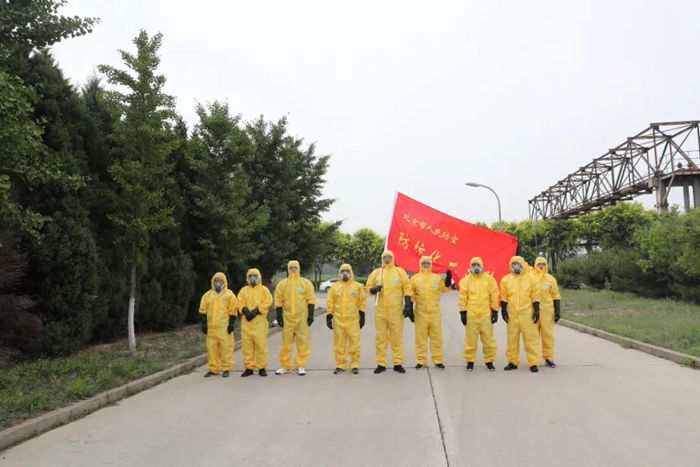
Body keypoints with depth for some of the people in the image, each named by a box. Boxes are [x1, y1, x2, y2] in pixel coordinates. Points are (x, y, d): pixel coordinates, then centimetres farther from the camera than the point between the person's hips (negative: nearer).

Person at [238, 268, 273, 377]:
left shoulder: (264, 290, 6)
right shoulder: (244, 290, 16)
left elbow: (267, 302, -5)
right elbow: (240, 302, 6)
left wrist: (255, 312, -15)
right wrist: (246, 311, -14)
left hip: (259, 320, -3)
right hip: (246, 320, 3)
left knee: (260, 343, -5)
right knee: (247, 344, 3)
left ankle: (262, 367, 4)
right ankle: (249, 367, 12)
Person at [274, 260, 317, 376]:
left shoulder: (306, 283, 3)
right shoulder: (282, 284, 6)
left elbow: (311, 299, 2)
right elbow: (278, 301, 7)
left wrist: (310, 315, -4)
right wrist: (279, 316, 2)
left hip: (302, 317, -1)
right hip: (287, 317, 1)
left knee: (303, 342, 0)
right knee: (286, 342, 5)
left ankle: (301, 366, 10)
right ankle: (285, 366, 16)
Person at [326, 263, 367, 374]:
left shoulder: (358, 286, 4)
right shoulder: (334, 287, 8)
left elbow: (362, 301, 6)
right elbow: (330, 303, 8)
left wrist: (362, 316, 2)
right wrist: (329, 316, 3)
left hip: (353, 320, -1)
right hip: (338, 320, 2)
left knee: (354, 343, 0)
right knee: (339, 343, 5)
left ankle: (355, 365, 10)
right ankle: (340, 365, 15)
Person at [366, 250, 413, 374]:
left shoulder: (400, 271, 3)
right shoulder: (376, 272, 8)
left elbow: (407, 288, 1)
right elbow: (368, 286, 12)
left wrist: (408, 305, -5)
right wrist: (373, 289, -11)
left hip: (396, 310, -2)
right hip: (380, 310, 2)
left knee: (397, 337, 3)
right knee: (380, 337, 5)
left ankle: (398, 363, 11)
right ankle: (381, 364, 12)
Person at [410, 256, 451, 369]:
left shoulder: (437, 277, 7)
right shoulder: (415, 278, 4)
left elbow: (445, 288, 4)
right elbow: (410, 294, 8)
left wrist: (448, 277, -10)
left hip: (435, 312, 1)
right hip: (420, 313, -1)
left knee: (436, 337, 5)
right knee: (421, 337, 4)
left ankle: (438, 360, 14)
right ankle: (421, 361, 12)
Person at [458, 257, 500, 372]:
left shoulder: (489, 279, 3)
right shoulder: (466, 280, 1)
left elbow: (494, 296, 4)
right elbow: (463, 297, 1)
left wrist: (495, 311, 1)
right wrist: (462, 312, -3)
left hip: (486, 314, 1)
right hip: (470, 315, 0)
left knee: (488, 338, 5)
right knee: (470, 339, 5)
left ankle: (489, 360, 18)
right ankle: (470, 361, 16)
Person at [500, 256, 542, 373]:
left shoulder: (530, 278, 4)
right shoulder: (506, 279, 6)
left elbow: (535, 296, 4)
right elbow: (504, 297, 8)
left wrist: (536, 310, -2)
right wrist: (504, 310, 1)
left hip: (527, 313, -2)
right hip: (512, 314, 2)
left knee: (530, 337, -2)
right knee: (512, 338, 8)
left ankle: (533, 363, 4)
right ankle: (513, 362, 18)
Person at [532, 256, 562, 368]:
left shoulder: (550, 279, 8)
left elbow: (556, 296, 10)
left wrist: (557, 311, 4)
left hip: (547, 310, 1)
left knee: (548, 335, 1)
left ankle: (549, 358, 9)